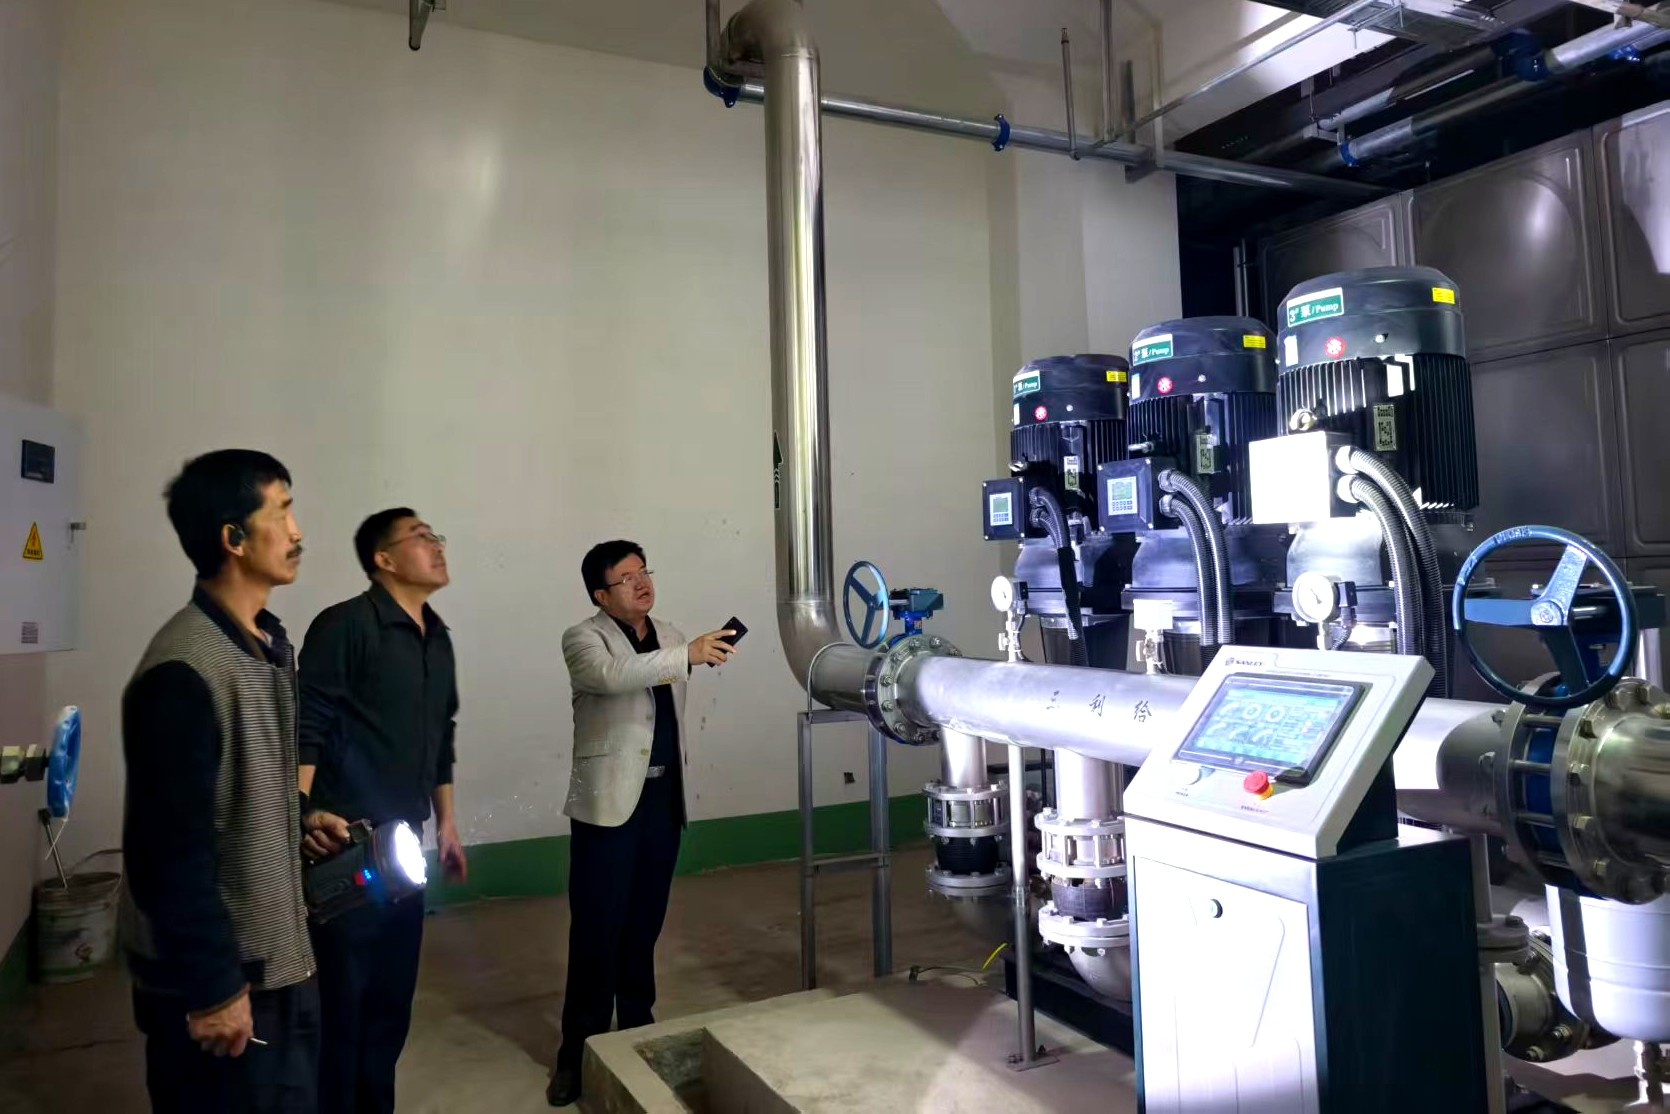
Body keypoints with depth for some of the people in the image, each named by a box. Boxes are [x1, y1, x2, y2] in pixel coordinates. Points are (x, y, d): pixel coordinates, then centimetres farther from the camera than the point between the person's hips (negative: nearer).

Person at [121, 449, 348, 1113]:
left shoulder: (271, 643, 5)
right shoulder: (183, 672, -24)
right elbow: (170, 849, -23)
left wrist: (300, 817, 6)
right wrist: (213, 988, -18)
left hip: (281, 957, 8)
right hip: (219, 974, -8)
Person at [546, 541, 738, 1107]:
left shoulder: (668, 635, 11)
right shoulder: (582, 639, -8)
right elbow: (614, 676, -31)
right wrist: (688, 655, -37)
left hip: (662, 797, 5)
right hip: (609, 799, -5)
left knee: (645, 921, 13)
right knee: (598, 927, -2)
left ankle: (637, 1027, 26)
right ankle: (579, 1049, 10)